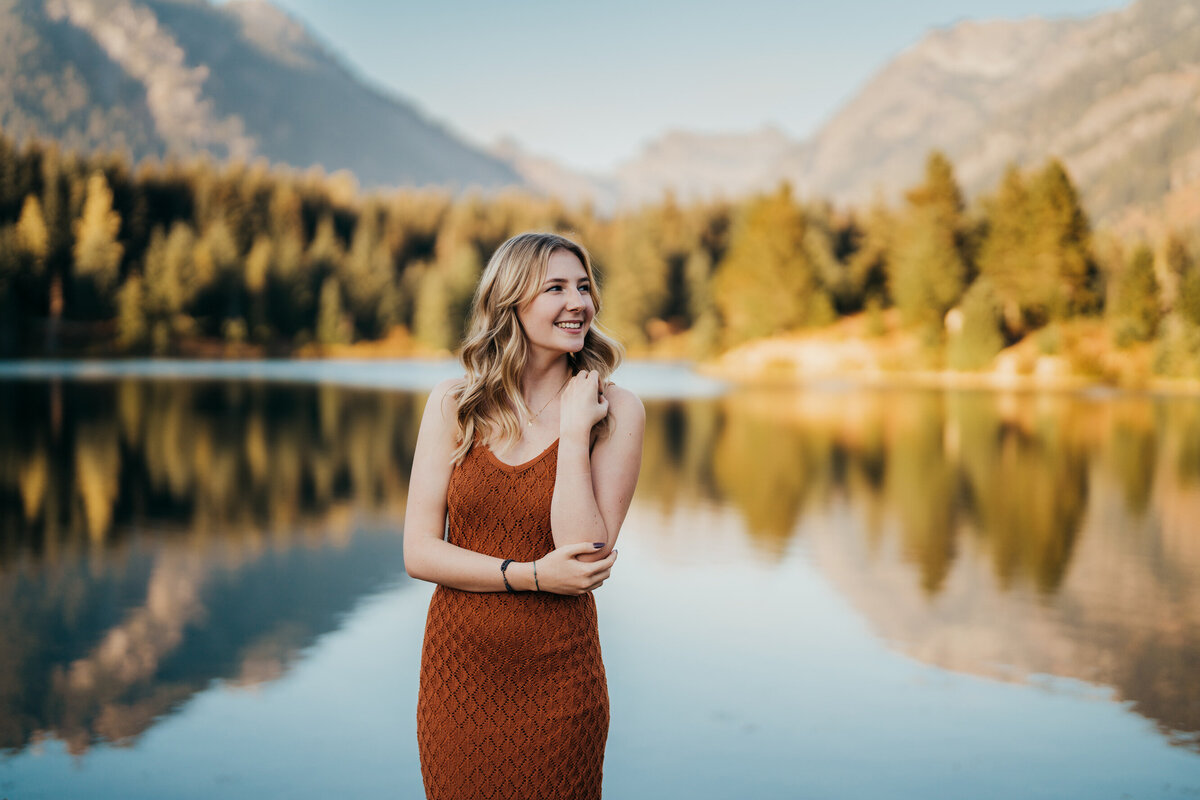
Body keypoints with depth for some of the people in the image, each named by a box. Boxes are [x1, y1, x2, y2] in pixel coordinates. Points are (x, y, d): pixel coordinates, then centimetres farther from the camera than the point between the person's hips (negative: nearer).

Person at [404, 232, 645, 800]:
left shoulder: (616, 411, -6)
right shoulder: (454, 404, 0)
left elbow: (587, 561, -15)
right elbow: (419, 552, -4)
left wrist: (574, 432, -17)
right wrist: (532, 575, -15)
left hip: (556, 676, -1)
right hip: (458, 668, 2)